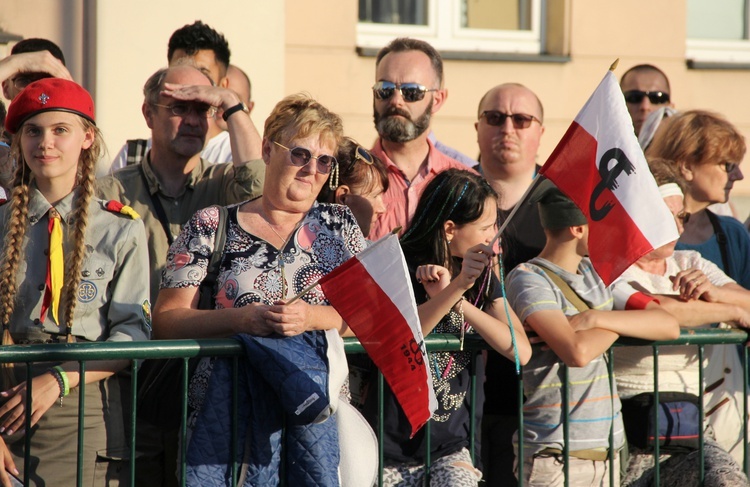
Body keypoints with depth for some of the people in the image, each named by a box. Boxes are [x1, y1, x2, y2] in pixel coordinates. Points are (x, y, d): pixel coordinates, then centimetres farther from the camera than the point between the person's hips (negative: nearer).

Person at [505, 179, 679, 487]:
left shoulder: (597, 273, 14)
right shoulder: (529, 279, -8)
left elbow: (668, 326, 4)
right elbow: (578, 351, -22)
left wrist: (599, 318, -11)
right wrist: (624, 323, -3)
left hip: (608, 450, 6)